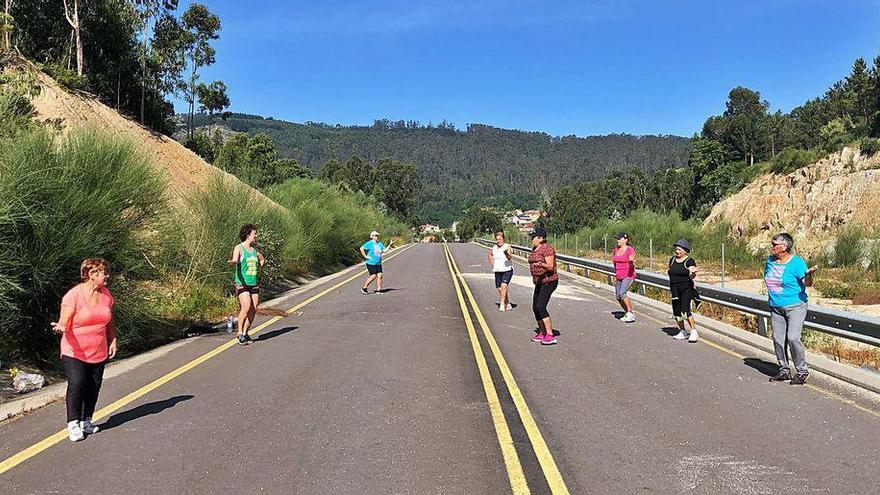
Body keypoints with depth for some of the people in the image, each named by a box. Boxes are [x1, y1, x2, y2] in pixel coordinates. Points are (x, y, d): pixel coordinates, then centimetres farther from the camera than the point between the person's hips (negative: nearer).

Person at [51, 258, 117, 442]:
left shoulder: (106, 294, 6)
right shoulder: (73, 295, -13)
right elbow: (64, 321, -17)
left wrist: (113, 341, 11)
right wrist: (60, 327, -39)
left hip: (98, 352, 5)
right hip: (75, 351, -5)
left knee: (94, 388, 6)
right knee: (76, 385, -16)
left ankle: (86, 421, 19)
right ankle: (73, 424, -6)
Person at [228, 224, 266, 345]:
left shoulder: (254, 249, 13)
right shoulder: (239, 248, -5)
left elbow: (262, 259, 31)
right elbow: (235, 260, -24)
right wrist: (233, 262, -46)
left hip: (254, 283, 6)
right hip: (242, 282, -6)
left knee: (253, 310, 1)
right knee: (246, 307, -20)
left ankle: (245, 333, 14)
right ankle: (239, 332, -4)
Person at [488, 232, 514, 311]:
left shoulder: (507, 247, -8)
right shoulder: (494, 248, 8)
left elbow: (510, 258, -23)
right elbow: (490, 254, 30)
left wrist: (507, 253, -44)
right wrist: (492, 262, 15)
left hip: (507, 270, -6)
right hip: (497, 271, 6)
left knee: (504, 286, -24)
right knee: (500, 289, 6)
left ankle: (502, 304, -23)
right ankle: (507, 305, 21)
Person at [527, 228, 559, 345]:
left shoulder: (547, 248, -16)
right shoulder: (535, 249, 13)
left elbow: (550, 266, -21)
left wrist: (541, 264, -39)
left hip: (549, 282, -10)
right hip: (539, 283, 10)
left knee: (541, 307, -19)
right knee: (535, 308, 10)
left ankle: (550, 336, -19)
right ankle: (542, 334, 23)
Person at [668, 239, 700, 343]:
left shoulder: (689, 261, -7)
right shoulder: (672, 260, 11)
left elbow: (691, 276, -18)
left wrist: (692, 273, -41)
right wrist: (671, 287, 18)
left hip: (686, 289, -6)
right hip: (675, 290, 6)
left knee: (685, 310, -18)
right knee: (676, 312, 7)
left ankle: (694, 332, -11)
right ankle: (683, 332, 21)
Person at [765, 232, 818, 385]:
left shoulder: (797, 262, -10)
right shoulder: (770, 261, 7)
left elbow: (807, 283, -14)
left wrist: (809, 274, -35)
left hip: (795, 306, -6)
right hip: (776, 308, 6)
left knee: (793, 338, -16)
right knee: (778, 340, 6)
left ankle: (802, 371, 0)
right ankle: (784, 371, 18)